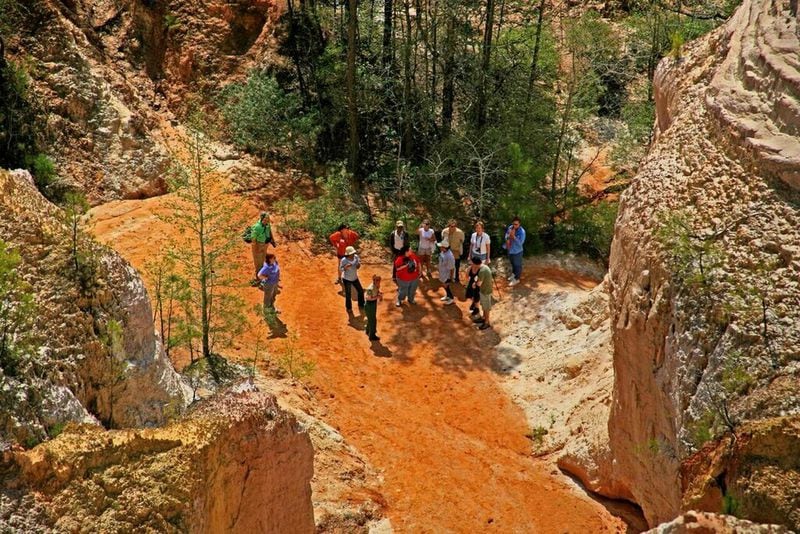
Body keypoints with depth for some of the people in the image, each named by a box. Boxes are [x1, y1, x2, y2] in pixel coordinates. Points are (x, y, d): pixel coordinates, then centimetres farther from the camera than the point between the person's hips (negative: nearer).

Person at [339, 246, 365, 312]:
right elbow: (340, 269, -16)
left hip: (355, 278, 5)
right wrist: (345, 267, -36)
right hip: (347, 279, -5)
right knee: (348, 294, 6)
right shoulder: (344, 260, -26)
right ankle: (348, 308, 31)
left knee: (361, 291, 16)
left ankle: (361, 305, 40)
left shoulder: (356, 257, -13)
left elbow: (358, 267, -1)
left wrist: (358, 264, -24)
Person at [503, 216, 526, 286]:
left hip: (517, 251, -6)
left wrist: (514, 236, -35)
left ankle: (516, 279, 27)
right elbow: (506, 235, 8)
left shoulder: (522, 232, -25)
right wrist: (507, 238, -14)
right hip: (510, 250, 6)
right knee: (513, 263, 28)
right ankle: (513, 274, 50)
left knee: (518, 265, 12)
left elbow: (520, 243, -26)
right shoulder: (510, 227, -8)